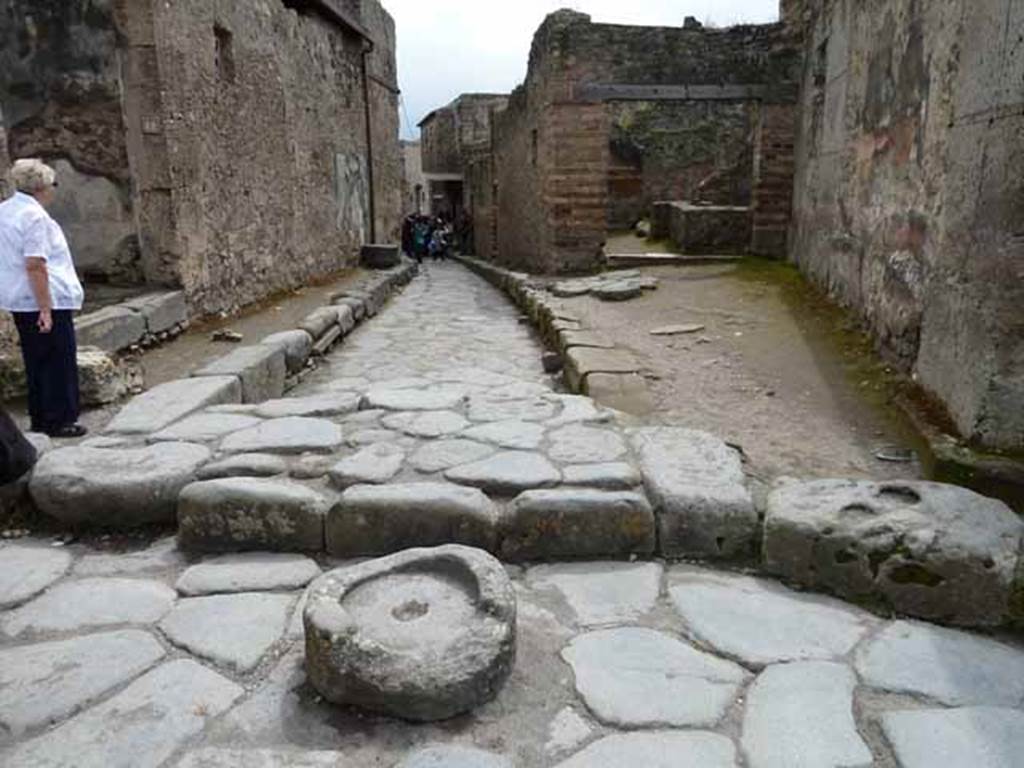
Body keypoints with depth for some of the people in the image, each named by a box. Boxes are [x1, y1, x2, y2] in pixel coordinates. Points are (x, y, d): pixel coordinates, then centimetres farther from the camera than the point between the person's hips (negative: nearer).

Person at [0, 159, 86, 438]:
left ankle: (39, 419, 24)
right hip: (44, 300, -9)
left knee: (36, 362, 16)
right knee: (59, 362, 1)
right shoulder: (34, 216, -17)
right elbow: (35, 266, -23)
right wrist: (45, 310, -22)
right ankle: (59, 421, 7)